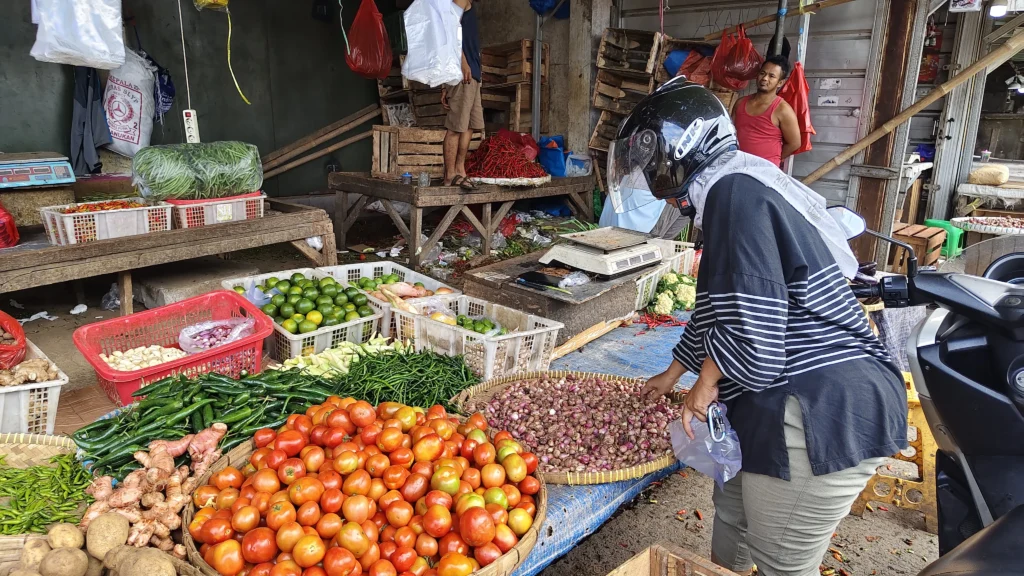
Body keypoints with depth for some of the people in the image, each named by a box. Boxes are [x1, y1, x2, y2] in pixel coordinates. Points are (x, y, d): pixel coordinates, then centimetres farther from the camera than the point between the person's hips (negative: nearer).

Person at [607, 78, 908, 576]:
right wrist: (672, 374, 32)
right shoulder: (735, 188, 14)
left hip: (820, 414, -10)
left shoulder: (734, 192, -18)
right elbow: (720, 310, 23)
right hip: (813, 402, 10)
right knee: (734, 506, 26)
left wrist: (704, 383, -5)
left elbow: (750, 330, -25)